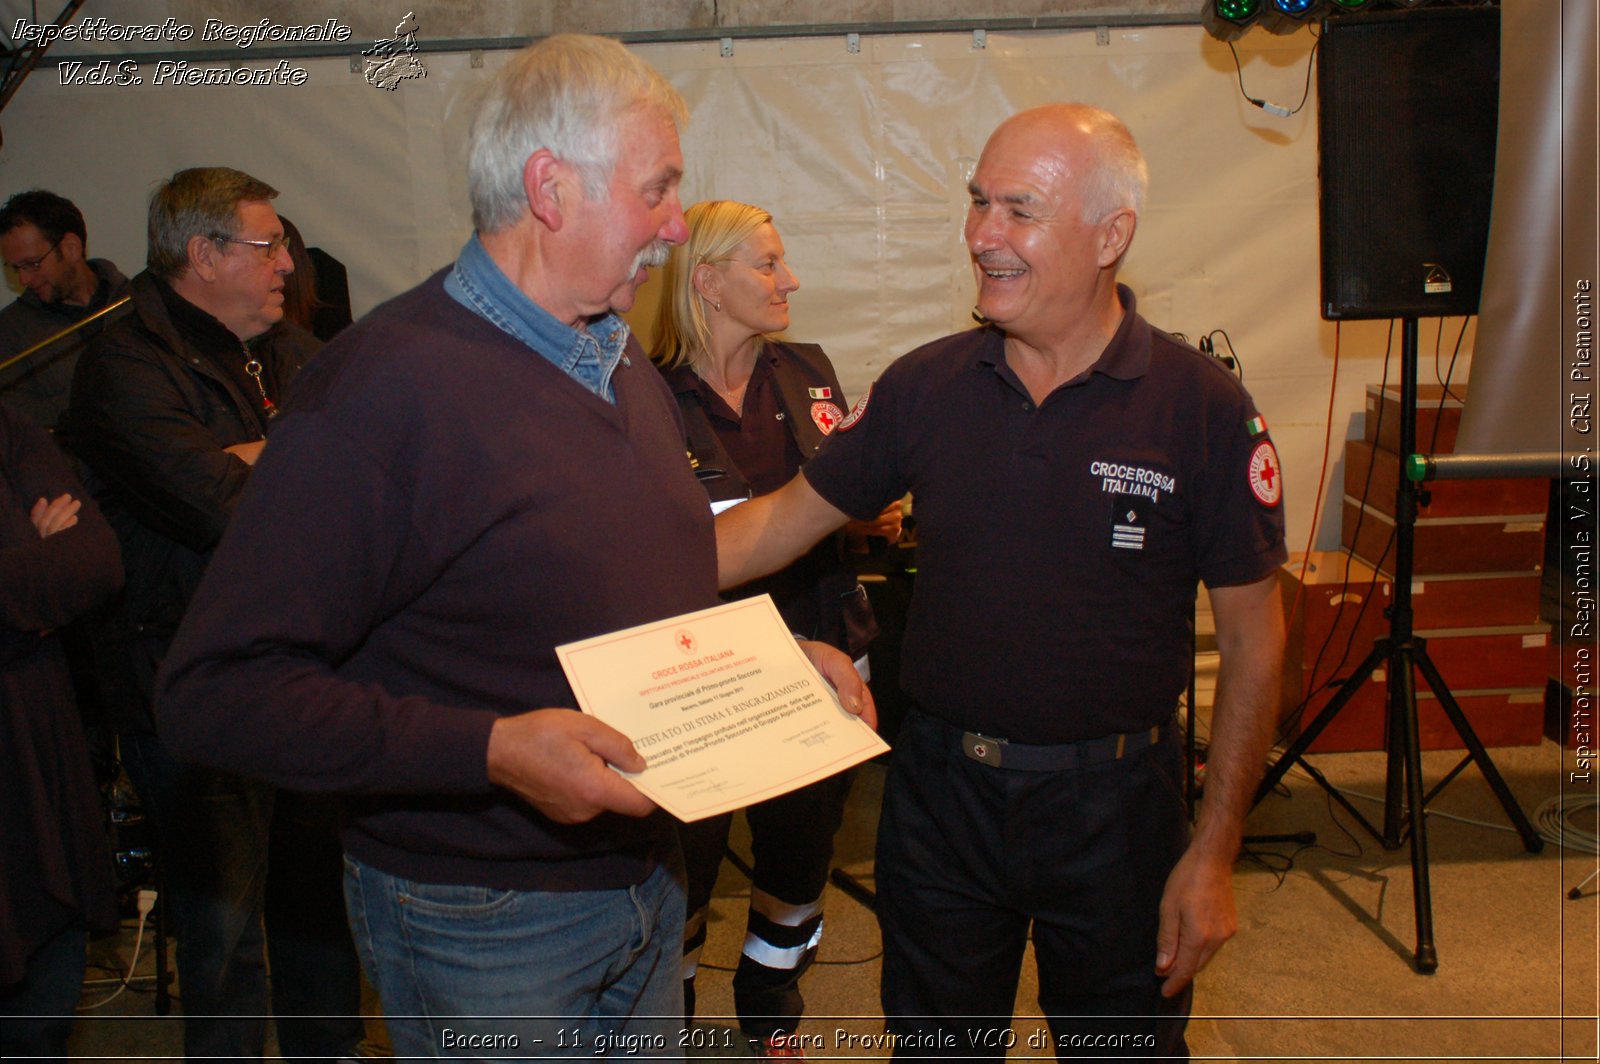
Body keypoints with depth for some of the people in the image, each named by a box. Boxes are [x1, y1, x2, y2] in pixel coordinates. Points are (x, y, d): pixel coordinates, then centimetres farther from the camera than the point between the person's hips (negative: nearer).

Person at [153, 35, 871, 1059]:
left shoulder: (624, 356, 7)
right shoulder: (386, 380, -23)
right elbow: (219, 690, -26)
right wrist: (492, 749, -32)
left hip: (649, 878, 8)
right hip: (482, 925, -7)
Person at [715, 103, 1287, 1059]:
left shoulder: (1203, 407, -11)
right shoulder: (925, 386, -3)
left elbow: (1253, 635, -7)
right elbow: (787, 518, 4)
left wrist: (1213, 852, -8)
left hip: (1113, 801, -2)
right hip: (941, 790, 2)